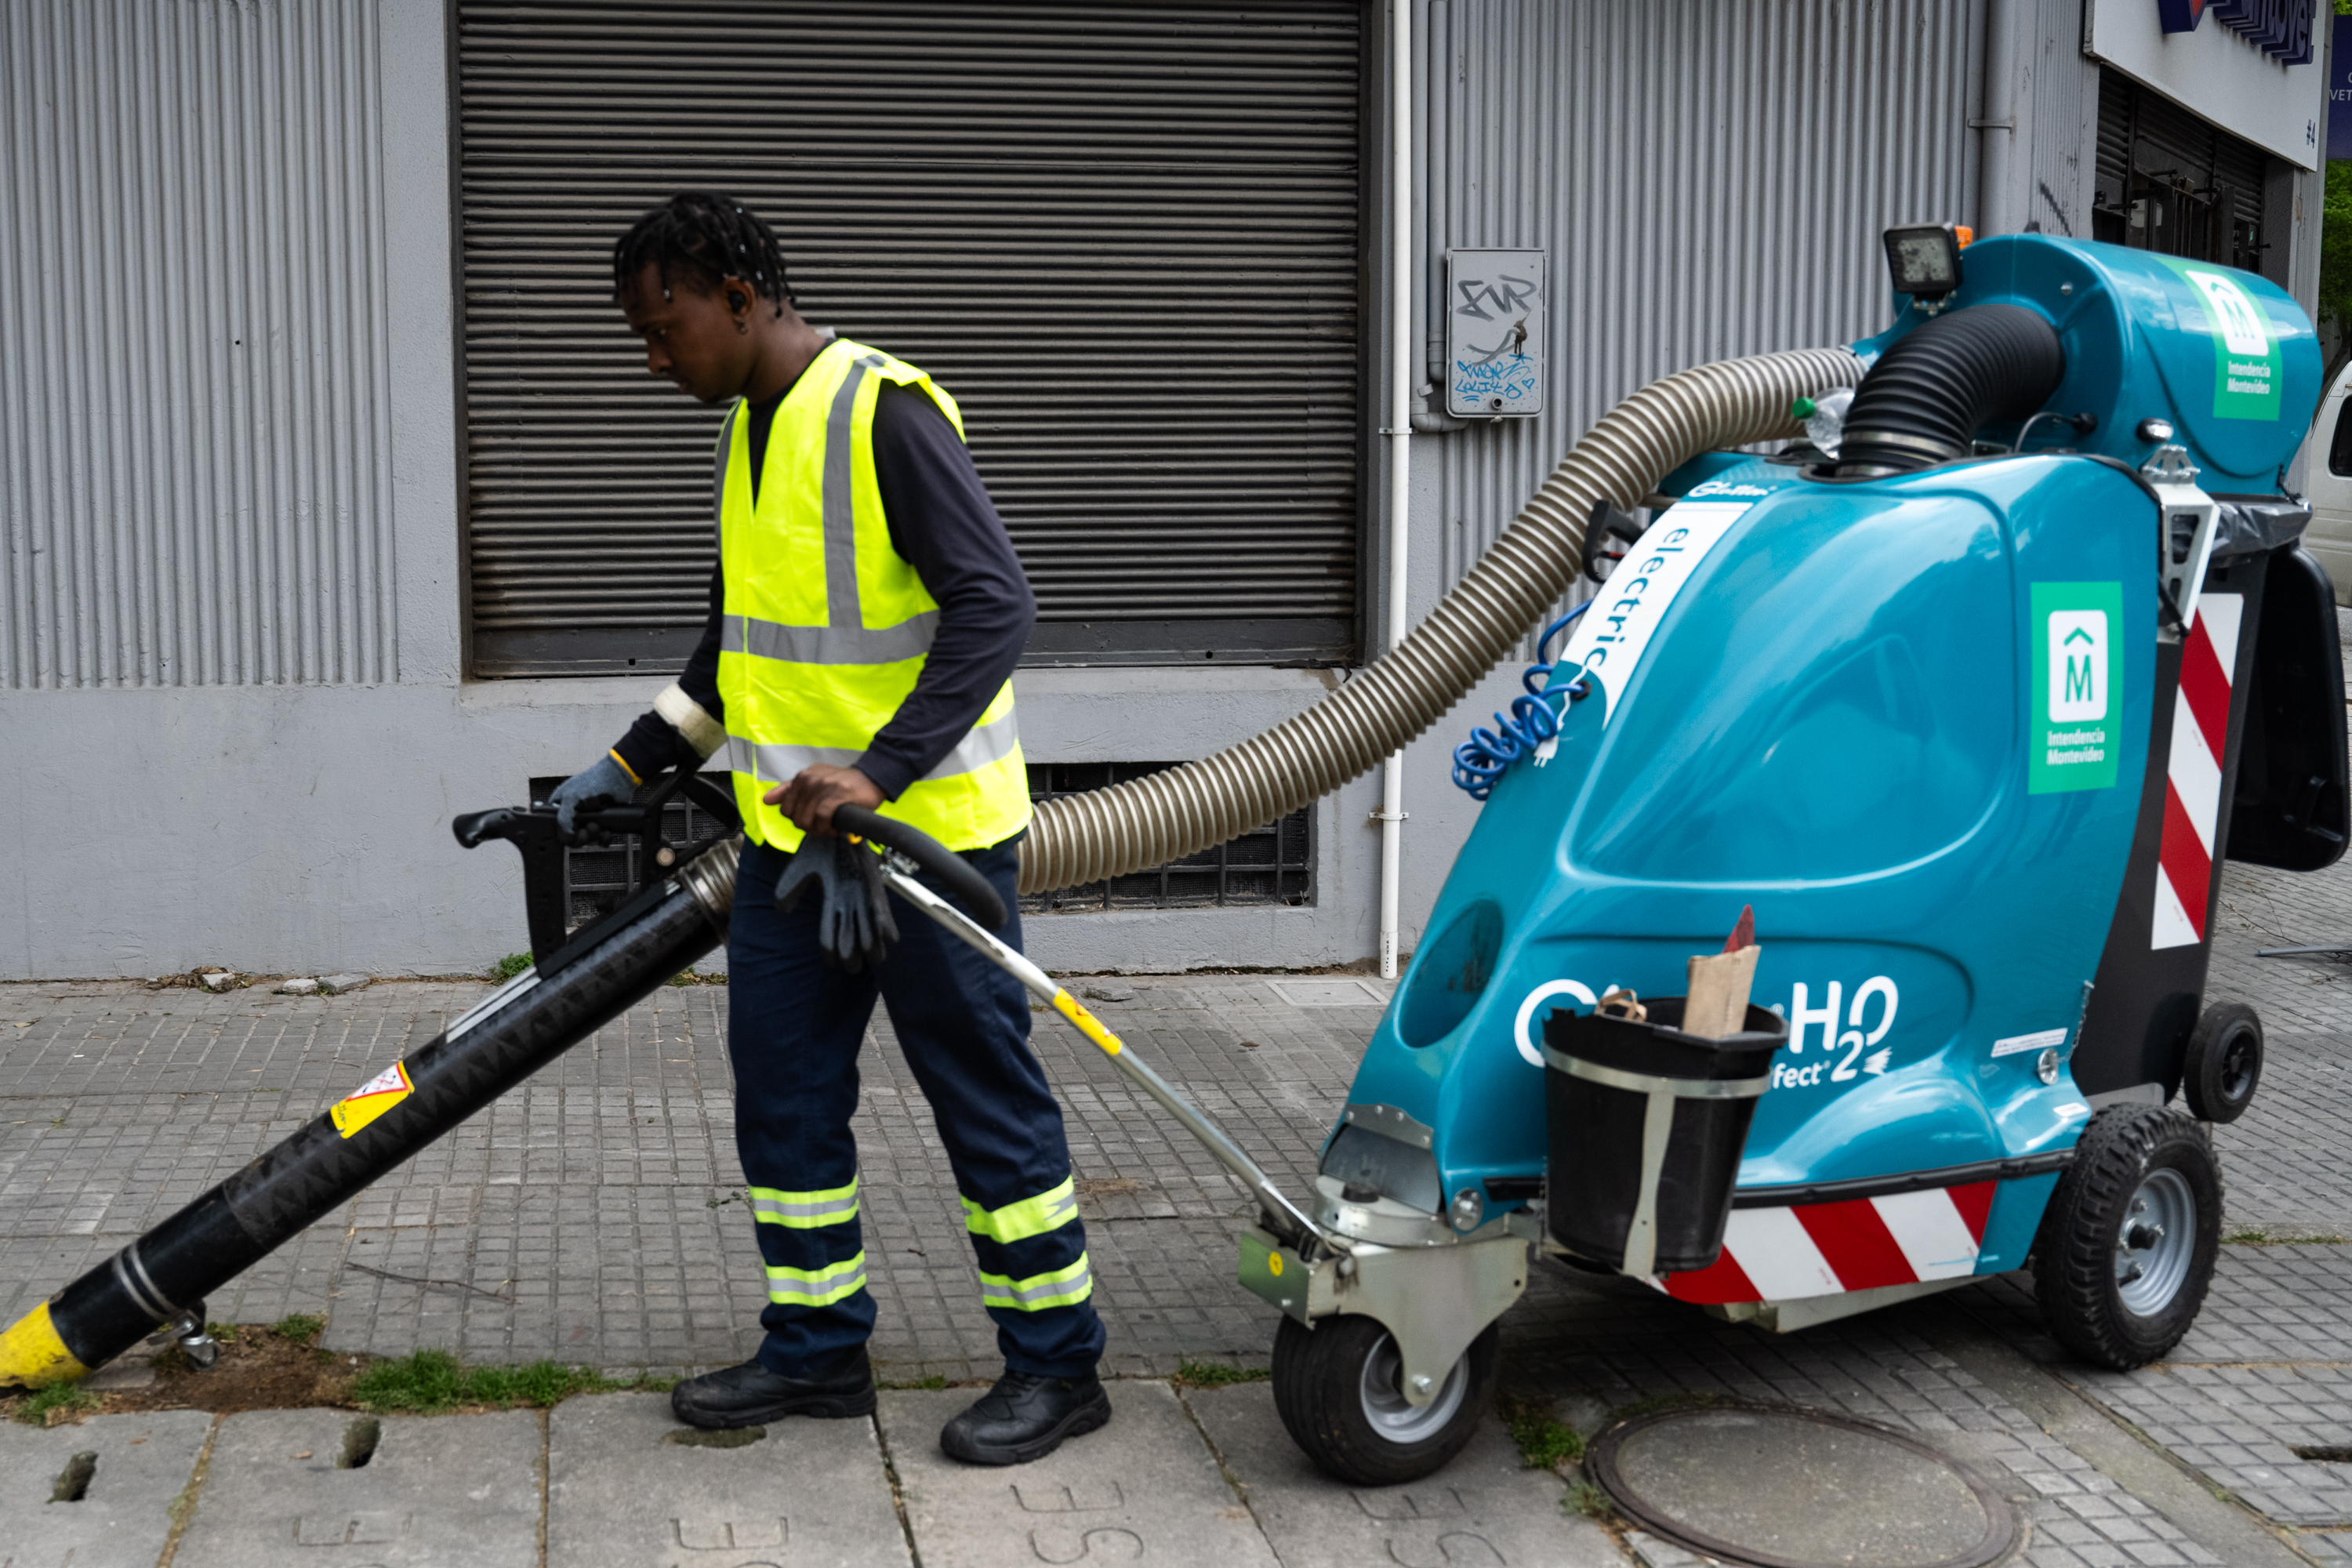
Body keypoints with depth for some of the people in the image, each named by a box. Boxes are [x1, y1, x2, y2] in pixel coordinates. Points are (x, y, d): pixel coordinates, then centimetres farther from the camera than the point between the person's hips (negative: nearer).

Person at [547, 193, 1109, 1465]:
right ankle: (818, 1349, 28)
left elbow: (995, 606, -24)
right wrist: (634, 764, 20)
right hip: (791, 835, 9)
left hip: (927, 831, -9)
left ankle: (1056, 1363, 15)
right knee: (782, 1092, 13)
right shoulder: (751, 428, 12)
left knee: (985, 1095, 1)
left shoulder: (884, 414, -17)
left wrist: (879, 772, -30)